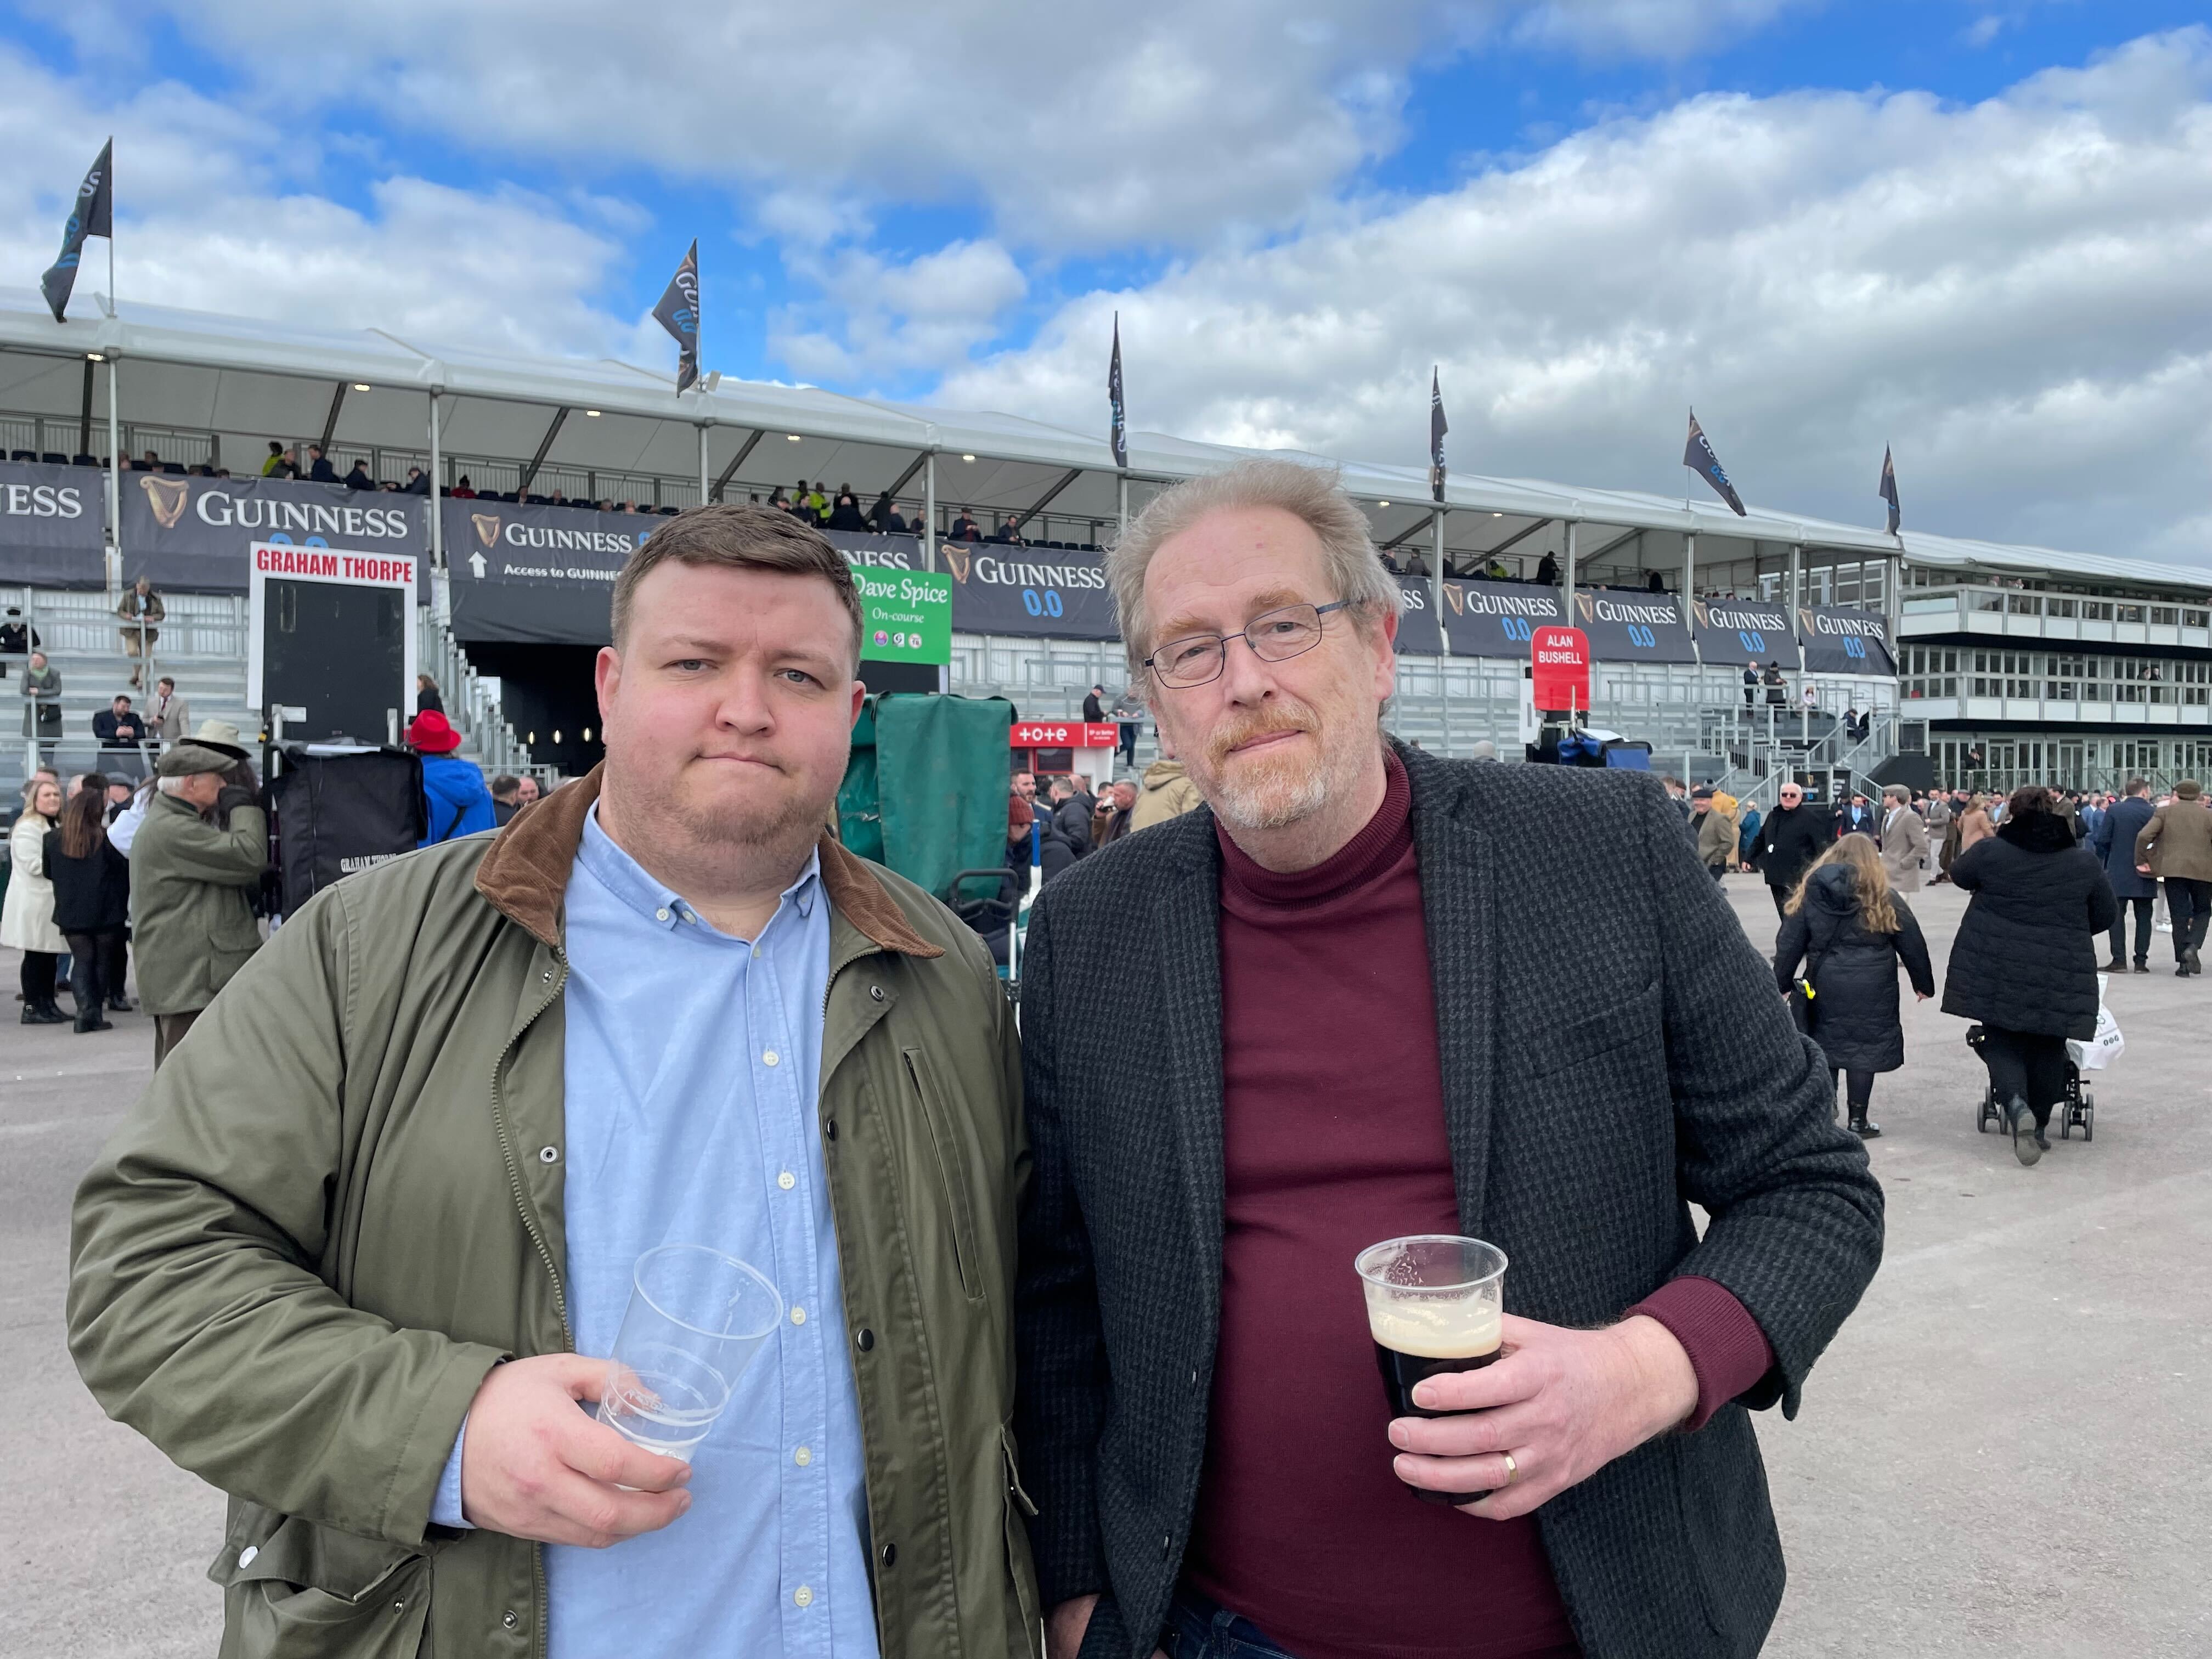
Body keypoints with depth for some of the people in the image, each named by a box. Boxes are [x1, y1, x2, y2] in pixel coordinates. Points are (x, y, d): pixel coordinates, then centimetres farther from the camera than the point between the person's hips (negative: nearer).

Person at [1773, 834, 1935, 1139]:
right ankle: (1858, 1120, 8)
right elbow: (1912, 943, 4)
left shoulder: (1809, 893, 3)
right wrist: (1923, 984, 16)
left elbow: (1790, 942, 3)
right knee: (1865, 1047, 4)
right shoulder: (1884, 898, -1)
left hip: (1824, 985, 2)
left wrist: (1782, 983, 10)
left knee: (1825, 1045, 13)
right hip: (1871, 988, -2)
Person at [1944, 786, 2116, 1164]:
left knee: (2001, 1042, 7)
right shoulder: (2084, 861, 1)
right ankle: (2039, 1126, 21)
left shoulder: (1989, 851, -6)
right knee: (2047, 1049, 14)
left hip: (1996, 970, -1)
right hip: (2059, 975, 2)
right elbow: (2106, 916, 10)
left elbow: (1959, 875, 14)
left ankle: (2016, 1104, -19)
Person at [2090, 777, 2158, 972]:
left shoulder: (2114, 810, -5)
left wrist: (2104, 861, 10)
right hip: (2145, 875, 1)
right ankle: (2141, 961, 7)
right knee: (2143, 917, 8)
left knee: (2117, 915, 4)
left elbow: (2102, 839, -5)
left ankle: (2119, 960, -1)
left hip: (2118, 872, -1)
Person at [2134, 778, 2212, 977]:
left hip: (2173, 870, 0)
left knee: (2179, 915, 5)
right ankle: (2193, 946, -7)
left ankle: (2183, 963, 5)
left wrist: (2141, 861, -1)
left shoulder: (2165, 812, 3)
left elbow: (2144, 836, -10)